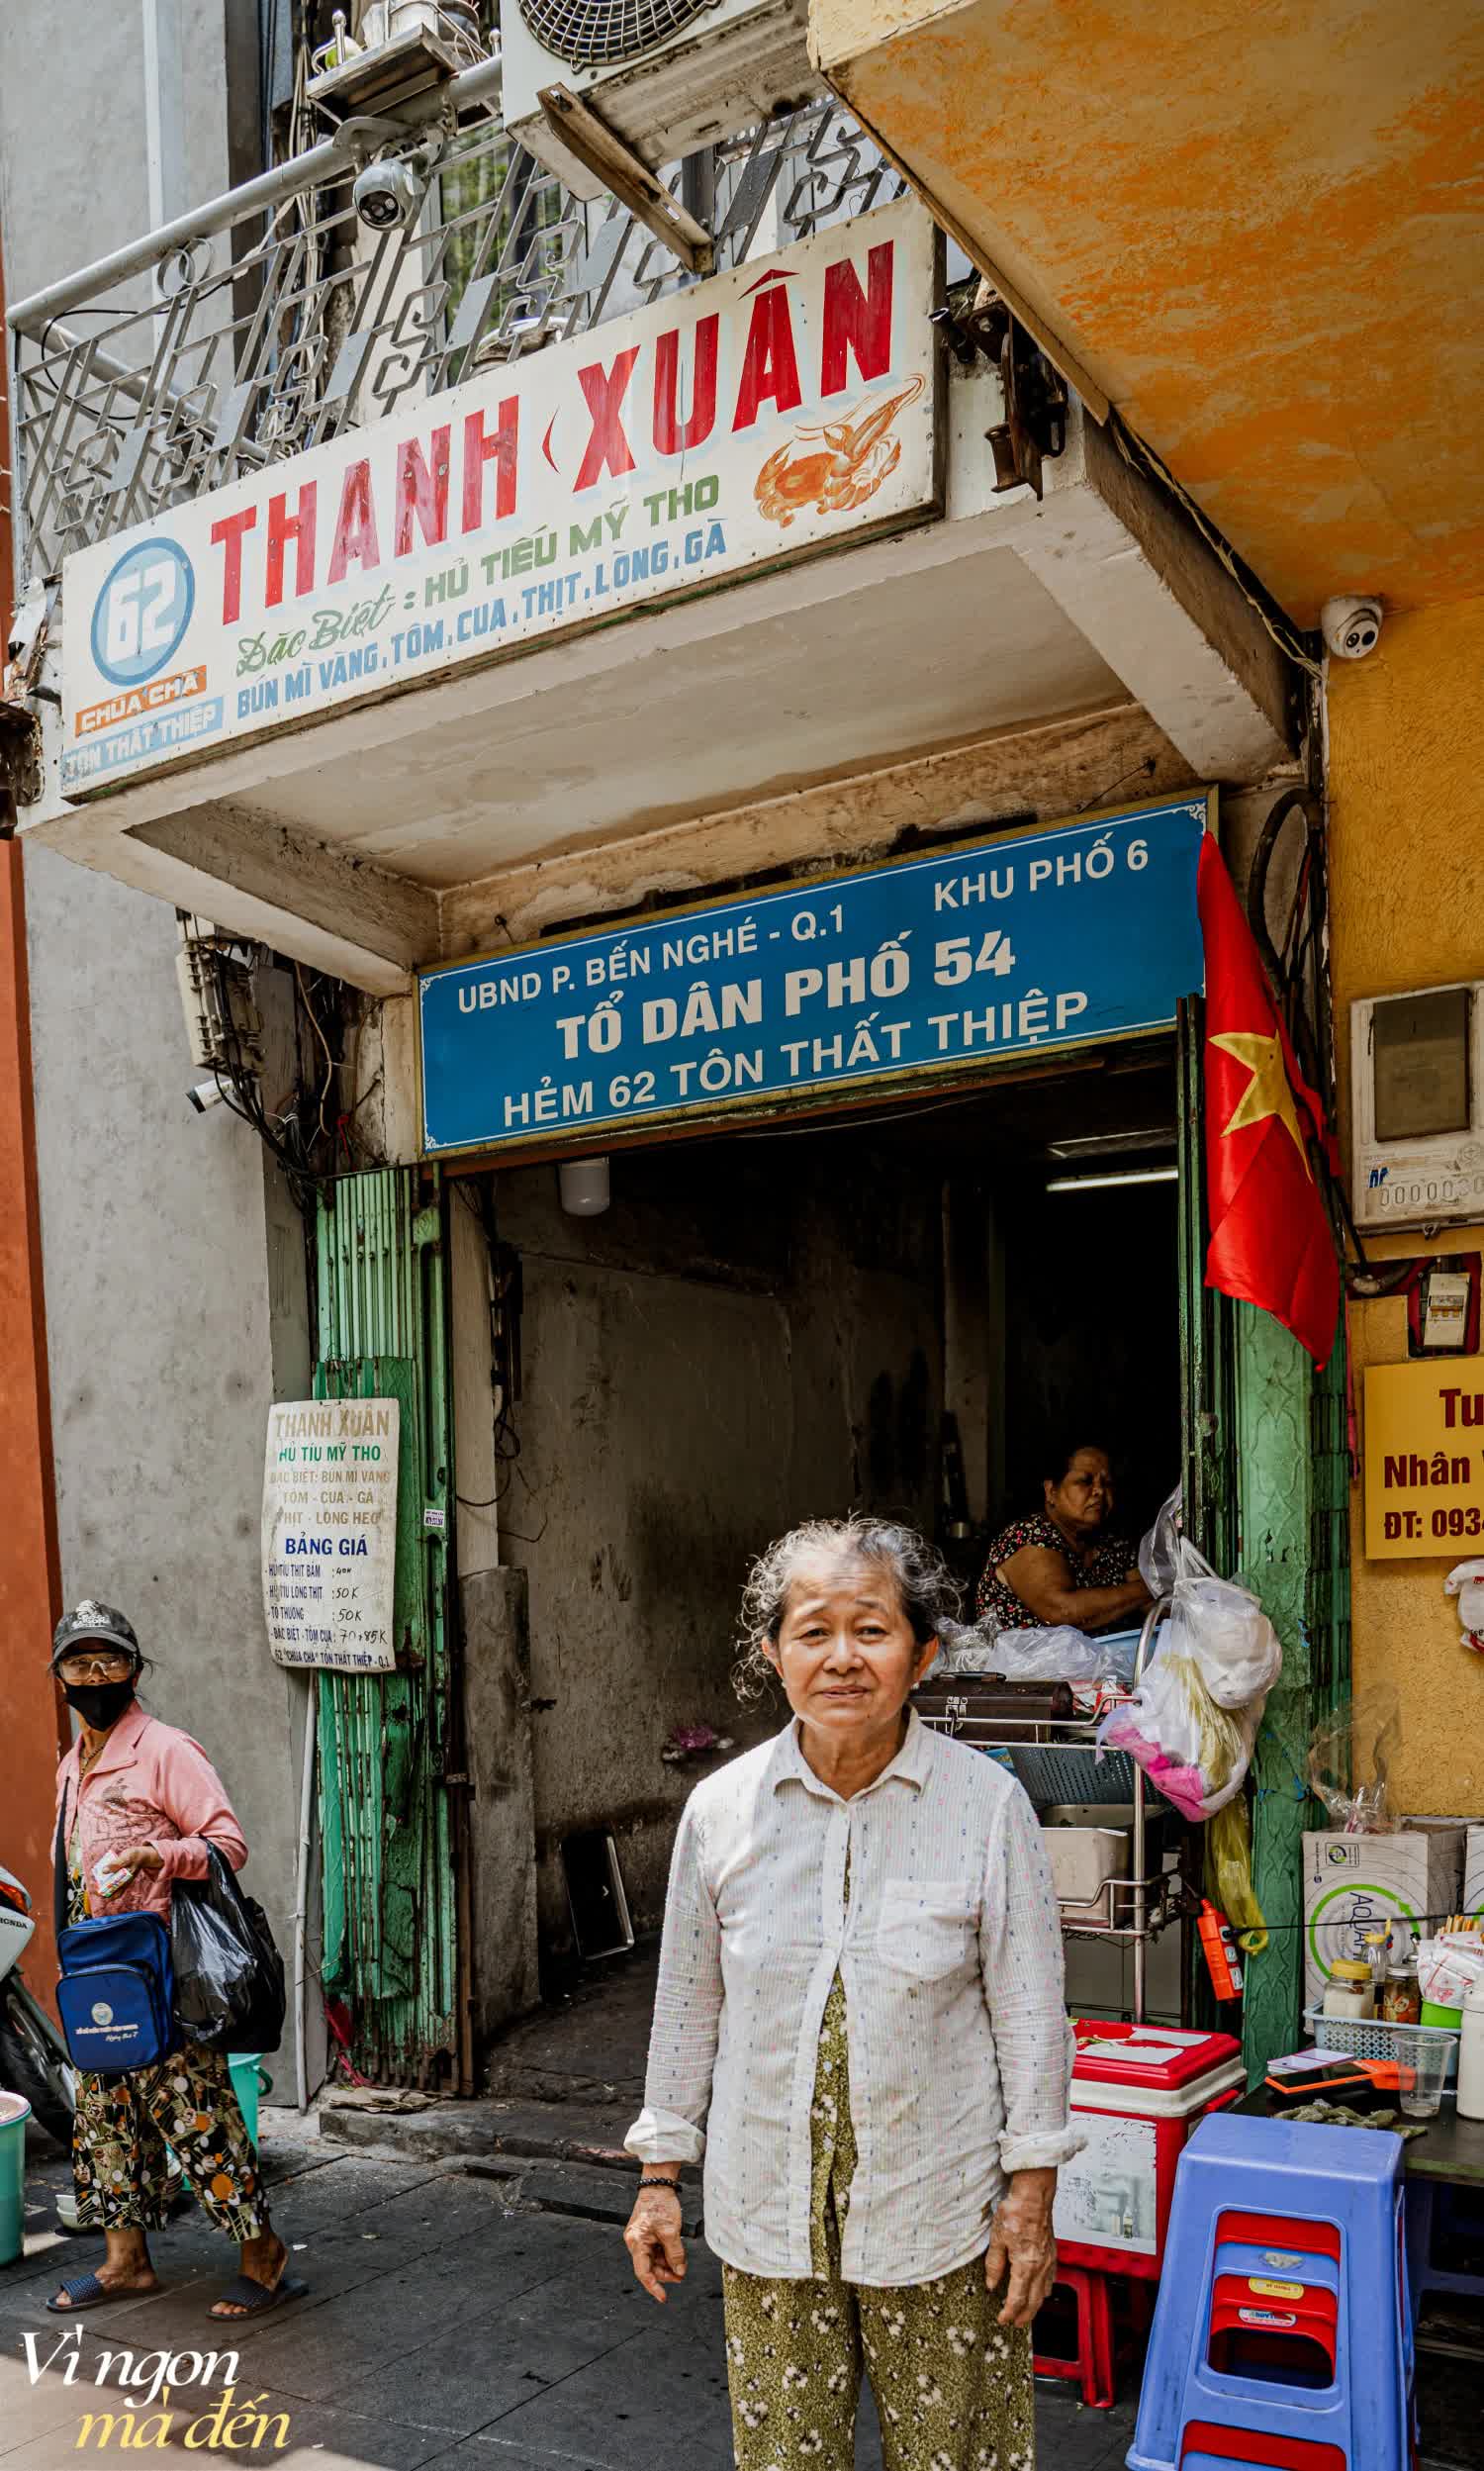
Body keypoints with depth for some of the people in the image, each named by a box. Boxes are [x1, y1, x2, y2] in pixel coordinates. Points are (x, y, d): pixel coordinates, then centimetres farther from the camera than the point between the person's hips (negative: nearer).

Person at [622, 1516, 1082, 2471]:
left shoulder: (987, 1803, -9)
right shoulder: (722, 1807, -3)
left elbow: (1030, 2013, -3)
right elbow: (687, 2006, 6)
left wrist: (1032, 2190, -3)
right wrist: (661, 2175, 9)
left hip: (938, 2208, -2)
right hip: (767, 2209, 2)